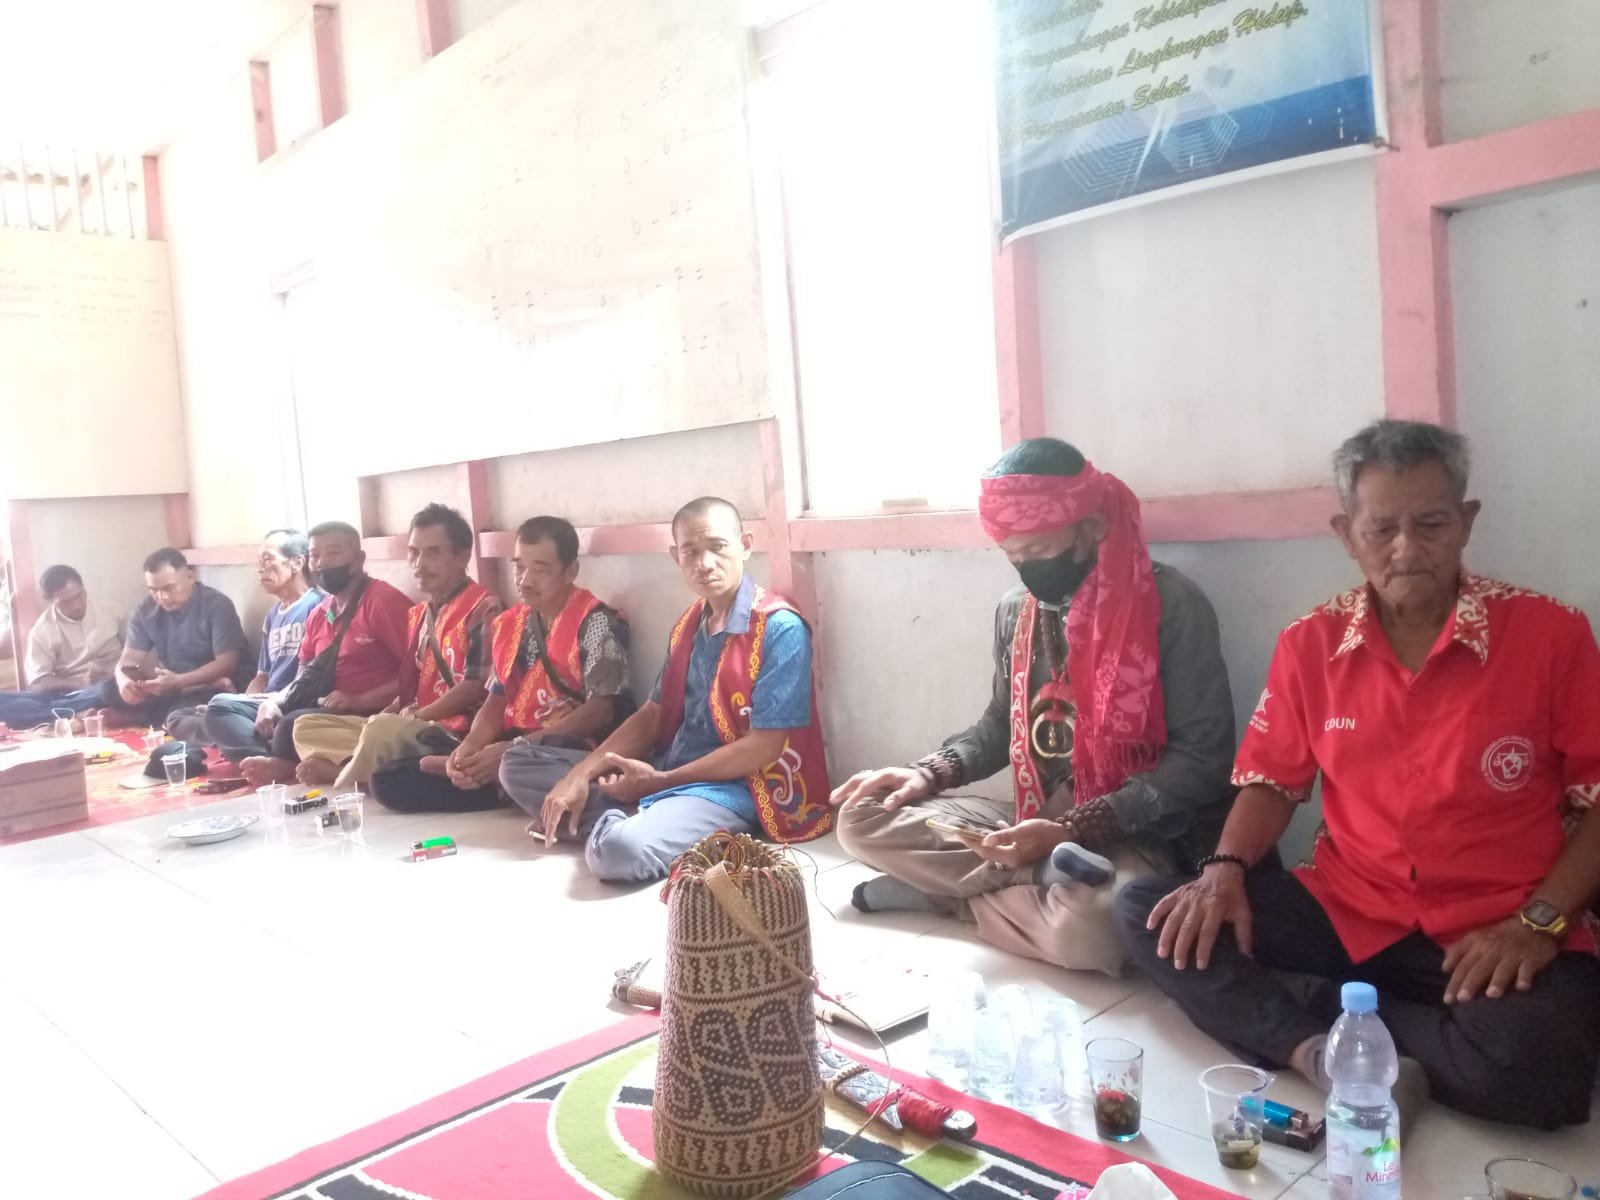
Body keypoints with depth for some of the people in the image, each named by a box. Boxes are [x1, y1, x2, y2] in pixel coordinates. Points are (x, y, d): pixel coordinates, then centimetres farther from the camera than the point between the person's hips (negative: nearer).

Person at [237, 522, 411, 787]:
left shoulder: (384, 601, -10)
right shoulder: (318, 615, 17)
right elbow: (304, 678, 22)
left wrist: (360, 700, -23)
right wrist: (273, 702, 1)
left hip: (370, 715, -9)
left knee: (294, 725, -34)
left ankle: (286, 768, -4)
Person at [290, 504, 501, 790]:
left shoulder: (482, 608, -8)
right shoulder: (417, 614, 20)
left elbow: (475, 687, -15)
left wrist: (412, 717, -11)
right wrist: (386, 713, 0)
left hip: (458, 733, -9)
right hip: (417, 727, 10)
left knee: (384, 730, -37)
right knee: (308, 726, 6)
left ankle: (339, 793, -11)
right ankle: (354, 769, -24)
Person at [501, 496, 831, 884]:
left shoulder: (780, 629, -14)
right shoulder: (687, 626, 11)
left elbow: (764, 747, -17)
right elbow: (652, 716, 11)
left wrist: (660, 781, -13)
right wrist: (581, 774, -4)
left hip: (730, 788, -9)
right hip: (664, 771, 9)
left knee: (619, 848, -38)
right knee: (518, 764, 6)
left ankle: (611, 823, -3)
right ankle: (638, 820, -12)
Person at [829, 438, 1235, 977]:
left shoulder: (1171, 605, -13)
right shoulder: (1015, 609, 6)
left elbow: (1202, 760, -15)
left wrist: (1072, 830, -22)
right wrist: (930, 773, 0)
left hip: (1135, 833, -6)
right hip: (1035, 820, 7)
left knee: (1091, 927, -40)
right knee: (861, 820, -7)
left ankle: (948, 888, -13)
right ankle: (1056, 876, -15)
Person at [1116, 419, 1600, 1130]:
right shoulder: (1310, 645, 2)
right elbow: (1274, 781, 9)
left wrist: (1539, 922, -15)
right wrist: (1225, 871, -9)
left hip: (1501, 935, -3)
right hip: (1348, 911, 3)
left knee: (1528, 1066, -36)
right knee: (1145, 914, -12)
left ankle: (1331, 1015, -10)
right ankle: (1321, 1055, -24)